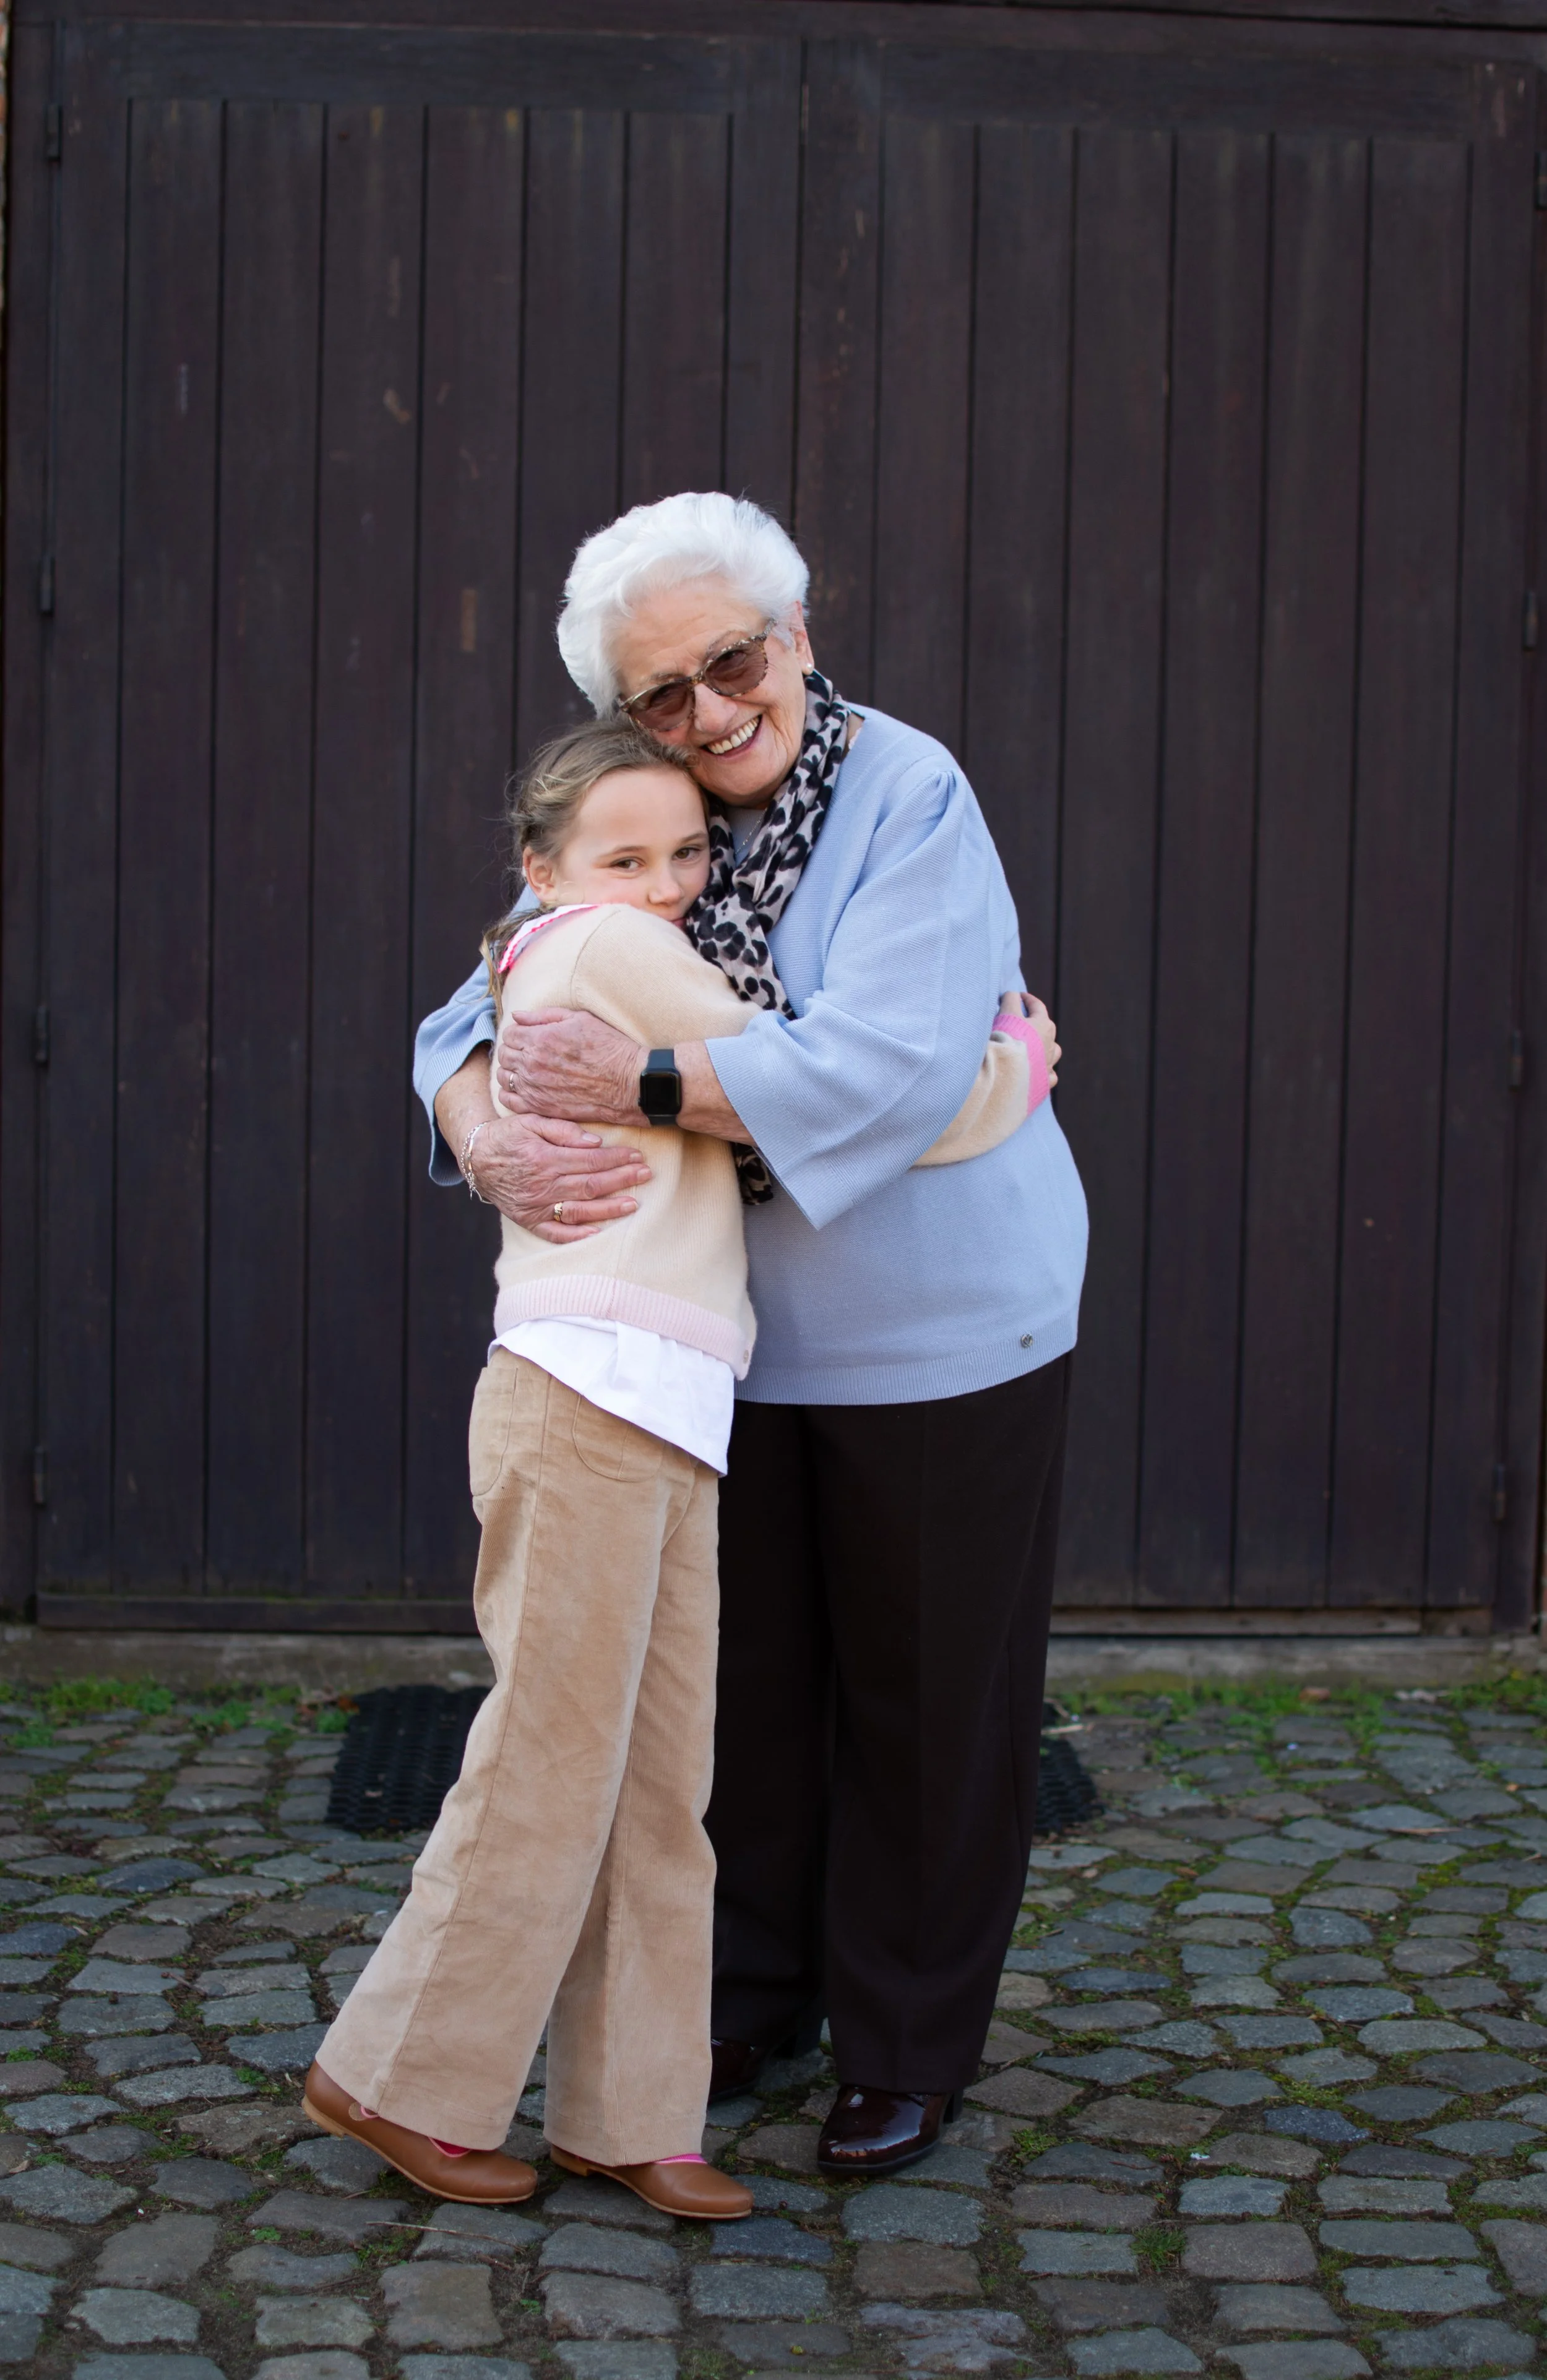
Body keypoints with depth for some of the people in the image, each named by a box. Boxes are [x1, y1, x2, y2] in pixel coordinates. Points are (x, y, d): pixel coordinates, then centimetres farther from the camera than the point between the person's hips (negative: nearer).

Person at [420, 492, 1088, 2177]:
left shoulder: (911, 802, -19)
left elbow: (886, 1071, -31)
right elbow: (480, 1013, -2)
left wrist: (639, 1083, -31)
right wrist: (493, 1143, -24)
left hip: (940, 1332, -5)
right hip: (740, 1337, 5)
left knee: (926, 1702, 8)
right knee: (746, 1678, 16)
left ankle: (906, 2051, 24)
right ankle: (753, 1989, 36)